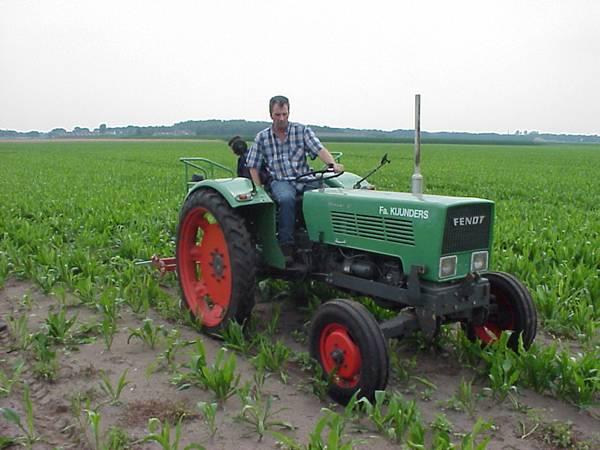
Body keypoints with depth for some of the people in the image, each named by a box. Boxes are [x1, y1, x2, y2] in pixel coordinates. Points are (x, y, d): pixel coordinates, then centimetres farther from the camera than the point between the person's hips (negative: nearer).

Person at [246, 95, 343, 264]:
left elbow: (319, 149, -7)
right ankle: (286, 246, -30)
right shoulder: (262, 137, 9)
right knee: (287, 198, -37)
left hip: (304, 179, 1)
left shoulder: (302, 130, 7)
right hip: (279, 182, -1)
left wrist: (333, 164, -27)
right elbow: (253, 167, 11)